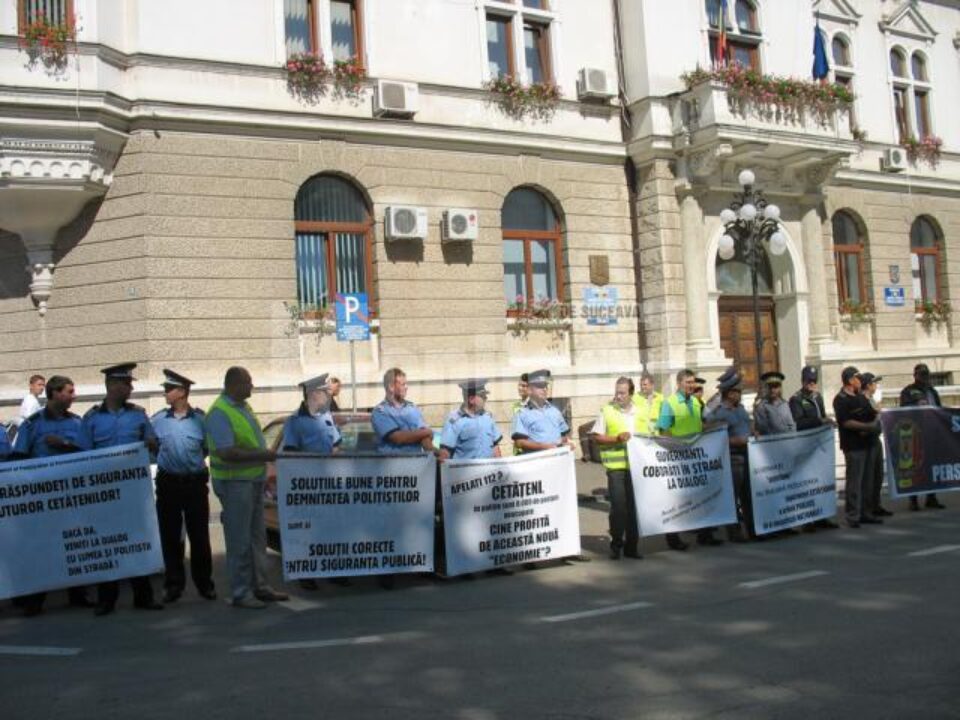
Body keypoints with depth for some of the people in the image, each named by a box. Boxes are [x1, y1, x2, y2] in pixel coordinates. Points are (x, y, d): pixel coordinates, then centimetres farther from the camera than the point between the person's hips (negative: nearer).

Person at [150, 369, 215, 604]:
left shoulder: (200, 419, -1)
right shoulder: (158, 420, 5)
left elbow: (210, 448, 3)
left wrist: (194, 460, -7)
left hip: (195, 483, -2)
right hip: (168, 484, 2)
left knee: (199, 535, 4)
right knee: (170, 536, 8)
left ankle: (204, 583, 15)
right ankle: (173, 584, 19)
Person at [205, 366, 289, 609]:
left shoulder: (243, 406, 12)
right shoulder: (219, 413, -16)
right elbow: (227, 453, -25)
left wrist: (267, 455, 10)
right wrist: (263, 455, -23)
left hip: (254, 480, 9)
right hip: (234, 482, -9)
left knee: (257, 537, 14)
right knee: (239, 541, -2)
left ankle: (259, 586, 24)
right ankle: (240, 593, 7)